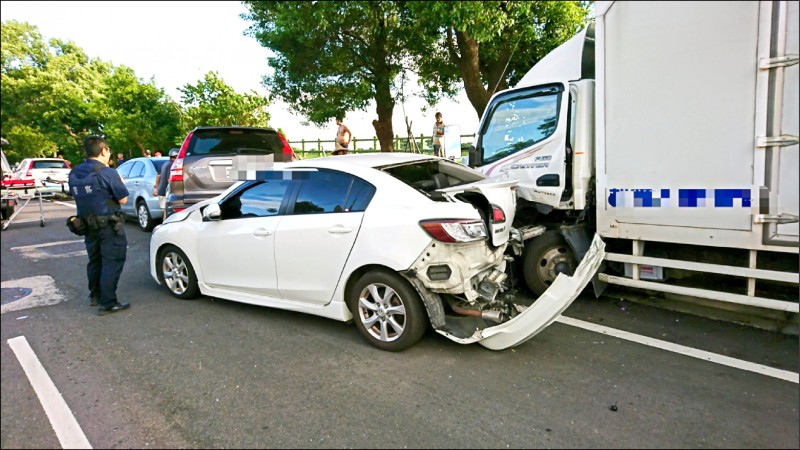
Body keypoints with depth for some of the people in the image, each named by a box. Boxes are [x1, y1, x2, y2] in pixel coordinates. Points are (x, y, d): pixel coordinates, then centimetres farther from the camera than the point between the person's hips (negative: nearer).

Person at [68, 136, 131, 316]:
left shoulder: (74, 174, 6)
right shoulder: (107, 173, -17)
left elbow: (76, 196, 18)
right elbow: (123, 199, -13)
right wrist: (120, 183, 5)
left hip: (88, 225, 8)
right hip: (108, 226, -7)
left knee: (94, 260, 21)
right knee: (112, 262, -1)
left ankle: (95, 295, 35)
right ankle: (107, 303, -1)